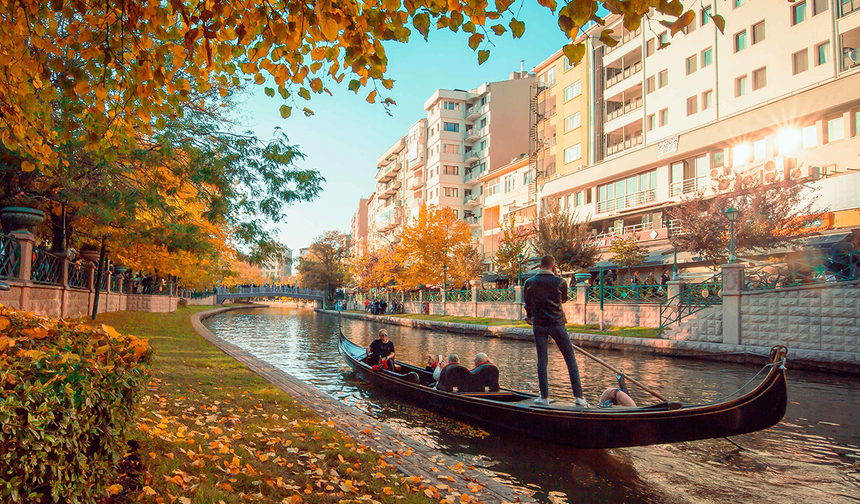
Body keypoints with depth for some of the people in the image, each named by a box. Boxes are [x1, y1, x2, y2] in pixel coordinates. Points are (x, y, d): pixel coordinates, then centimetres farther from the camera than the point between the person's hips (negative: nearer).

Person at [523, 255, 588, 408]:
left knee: (541, 359, 8)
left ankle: (544, 396, 9)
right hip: (557, 324, -2)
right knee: (570, 359, 5)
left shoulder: (529, 283, -1)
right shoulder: (560, 282, -6)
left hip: (539, 325, 2)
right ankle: (579, 396, 4)